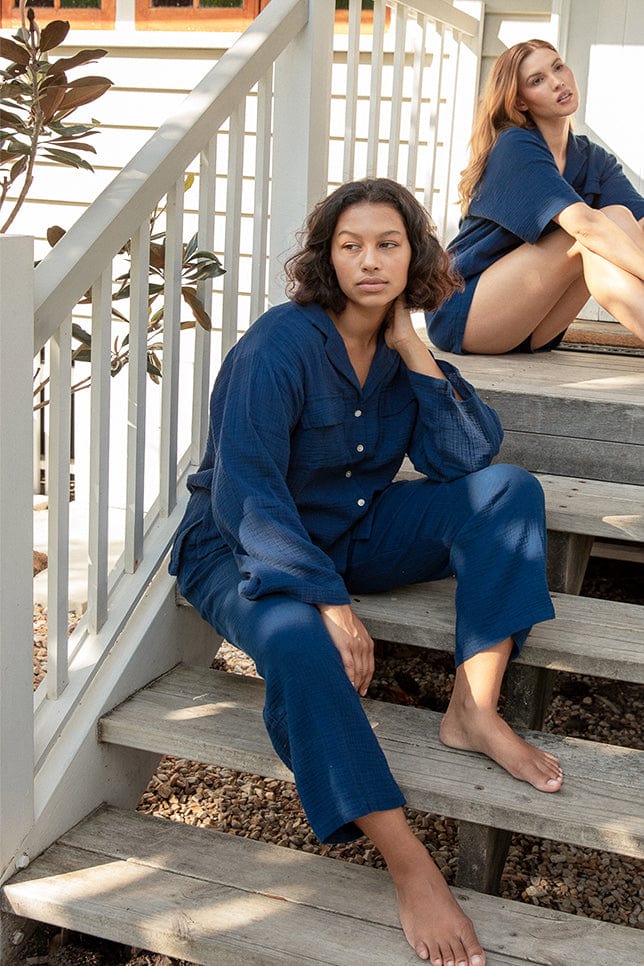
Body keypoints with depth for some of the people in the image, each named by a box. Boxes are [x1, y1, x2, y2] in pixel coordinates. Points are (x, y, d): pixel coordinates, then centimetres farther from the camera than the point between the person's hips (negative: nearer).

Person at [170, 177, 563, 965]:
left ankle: (473, 709, -17)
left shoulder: (397, 348, 1)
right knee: (300, 645, -40)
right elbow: (244, 494, -26)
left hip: (354, 532, 7)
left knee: (510, 489, -9)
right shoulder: (281, 345, -20)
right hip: (247, 547, -6)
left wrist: (413, 350, -15)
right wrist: (331, 602, -32)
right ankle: (410, 868, -35)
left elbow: (467, 458, -8)